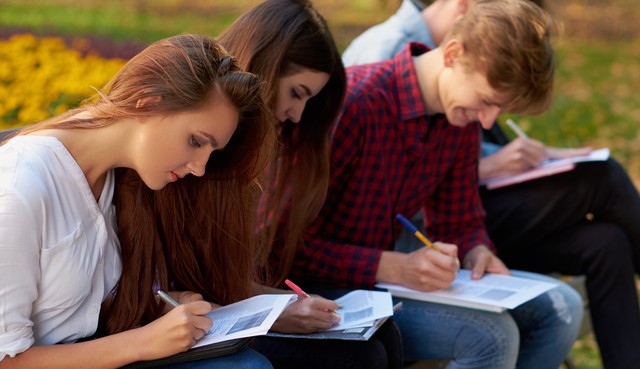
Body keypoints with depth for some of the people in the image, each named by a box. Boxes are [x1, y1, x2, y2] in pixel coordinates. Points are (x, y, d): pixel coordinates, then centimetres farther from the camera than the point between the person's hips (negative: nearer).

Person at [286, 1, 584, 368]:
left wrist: (477, 251, -11)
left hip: (388, 273, 8)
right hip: (324, 287, -8)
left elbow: (460, 224, 13)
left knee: (560, 307, 3)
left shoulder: (463, 121, 0)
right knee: (492, 336, -27)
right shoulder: (353, 102, -25)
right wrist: (392, 267, -30)